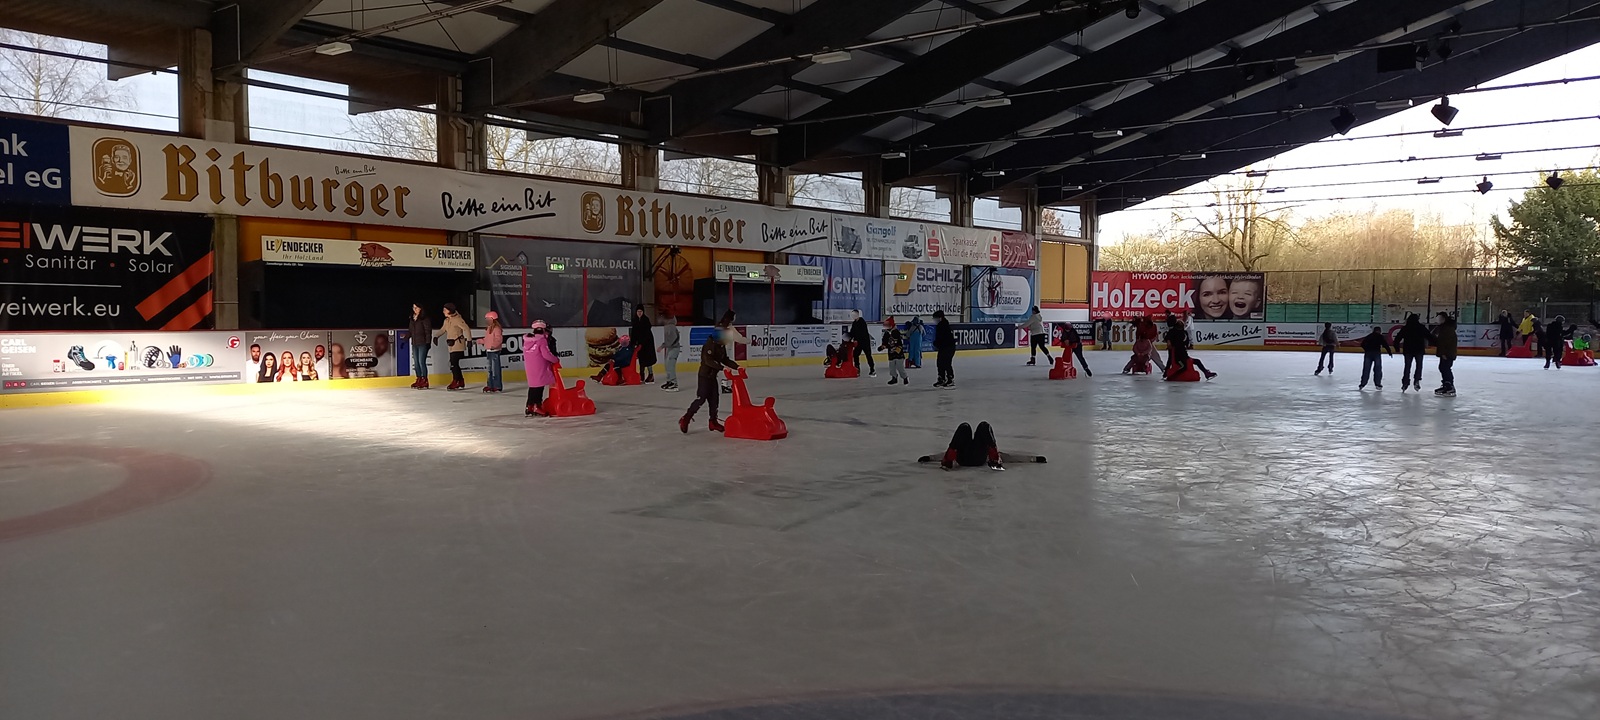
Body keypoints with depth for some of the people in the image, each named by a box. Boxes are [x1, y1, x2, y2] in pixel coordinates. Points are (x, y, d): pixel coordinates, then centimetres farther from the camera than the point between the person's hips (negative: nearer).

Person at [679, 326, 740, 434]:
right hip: (705, 375, -9)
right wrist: (722, 368, -34)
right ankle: (685, 419, -3)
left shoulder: (721, 346, 10)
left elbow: (725, 360, 18)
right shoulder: (710, 345, -19)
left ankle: (713, 422, 20)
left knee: (714, 398, 10)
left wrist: (737, 367, 7)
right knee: (701, 398, -11)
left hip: (713, 376, 9)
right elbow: (708, 361, -29)